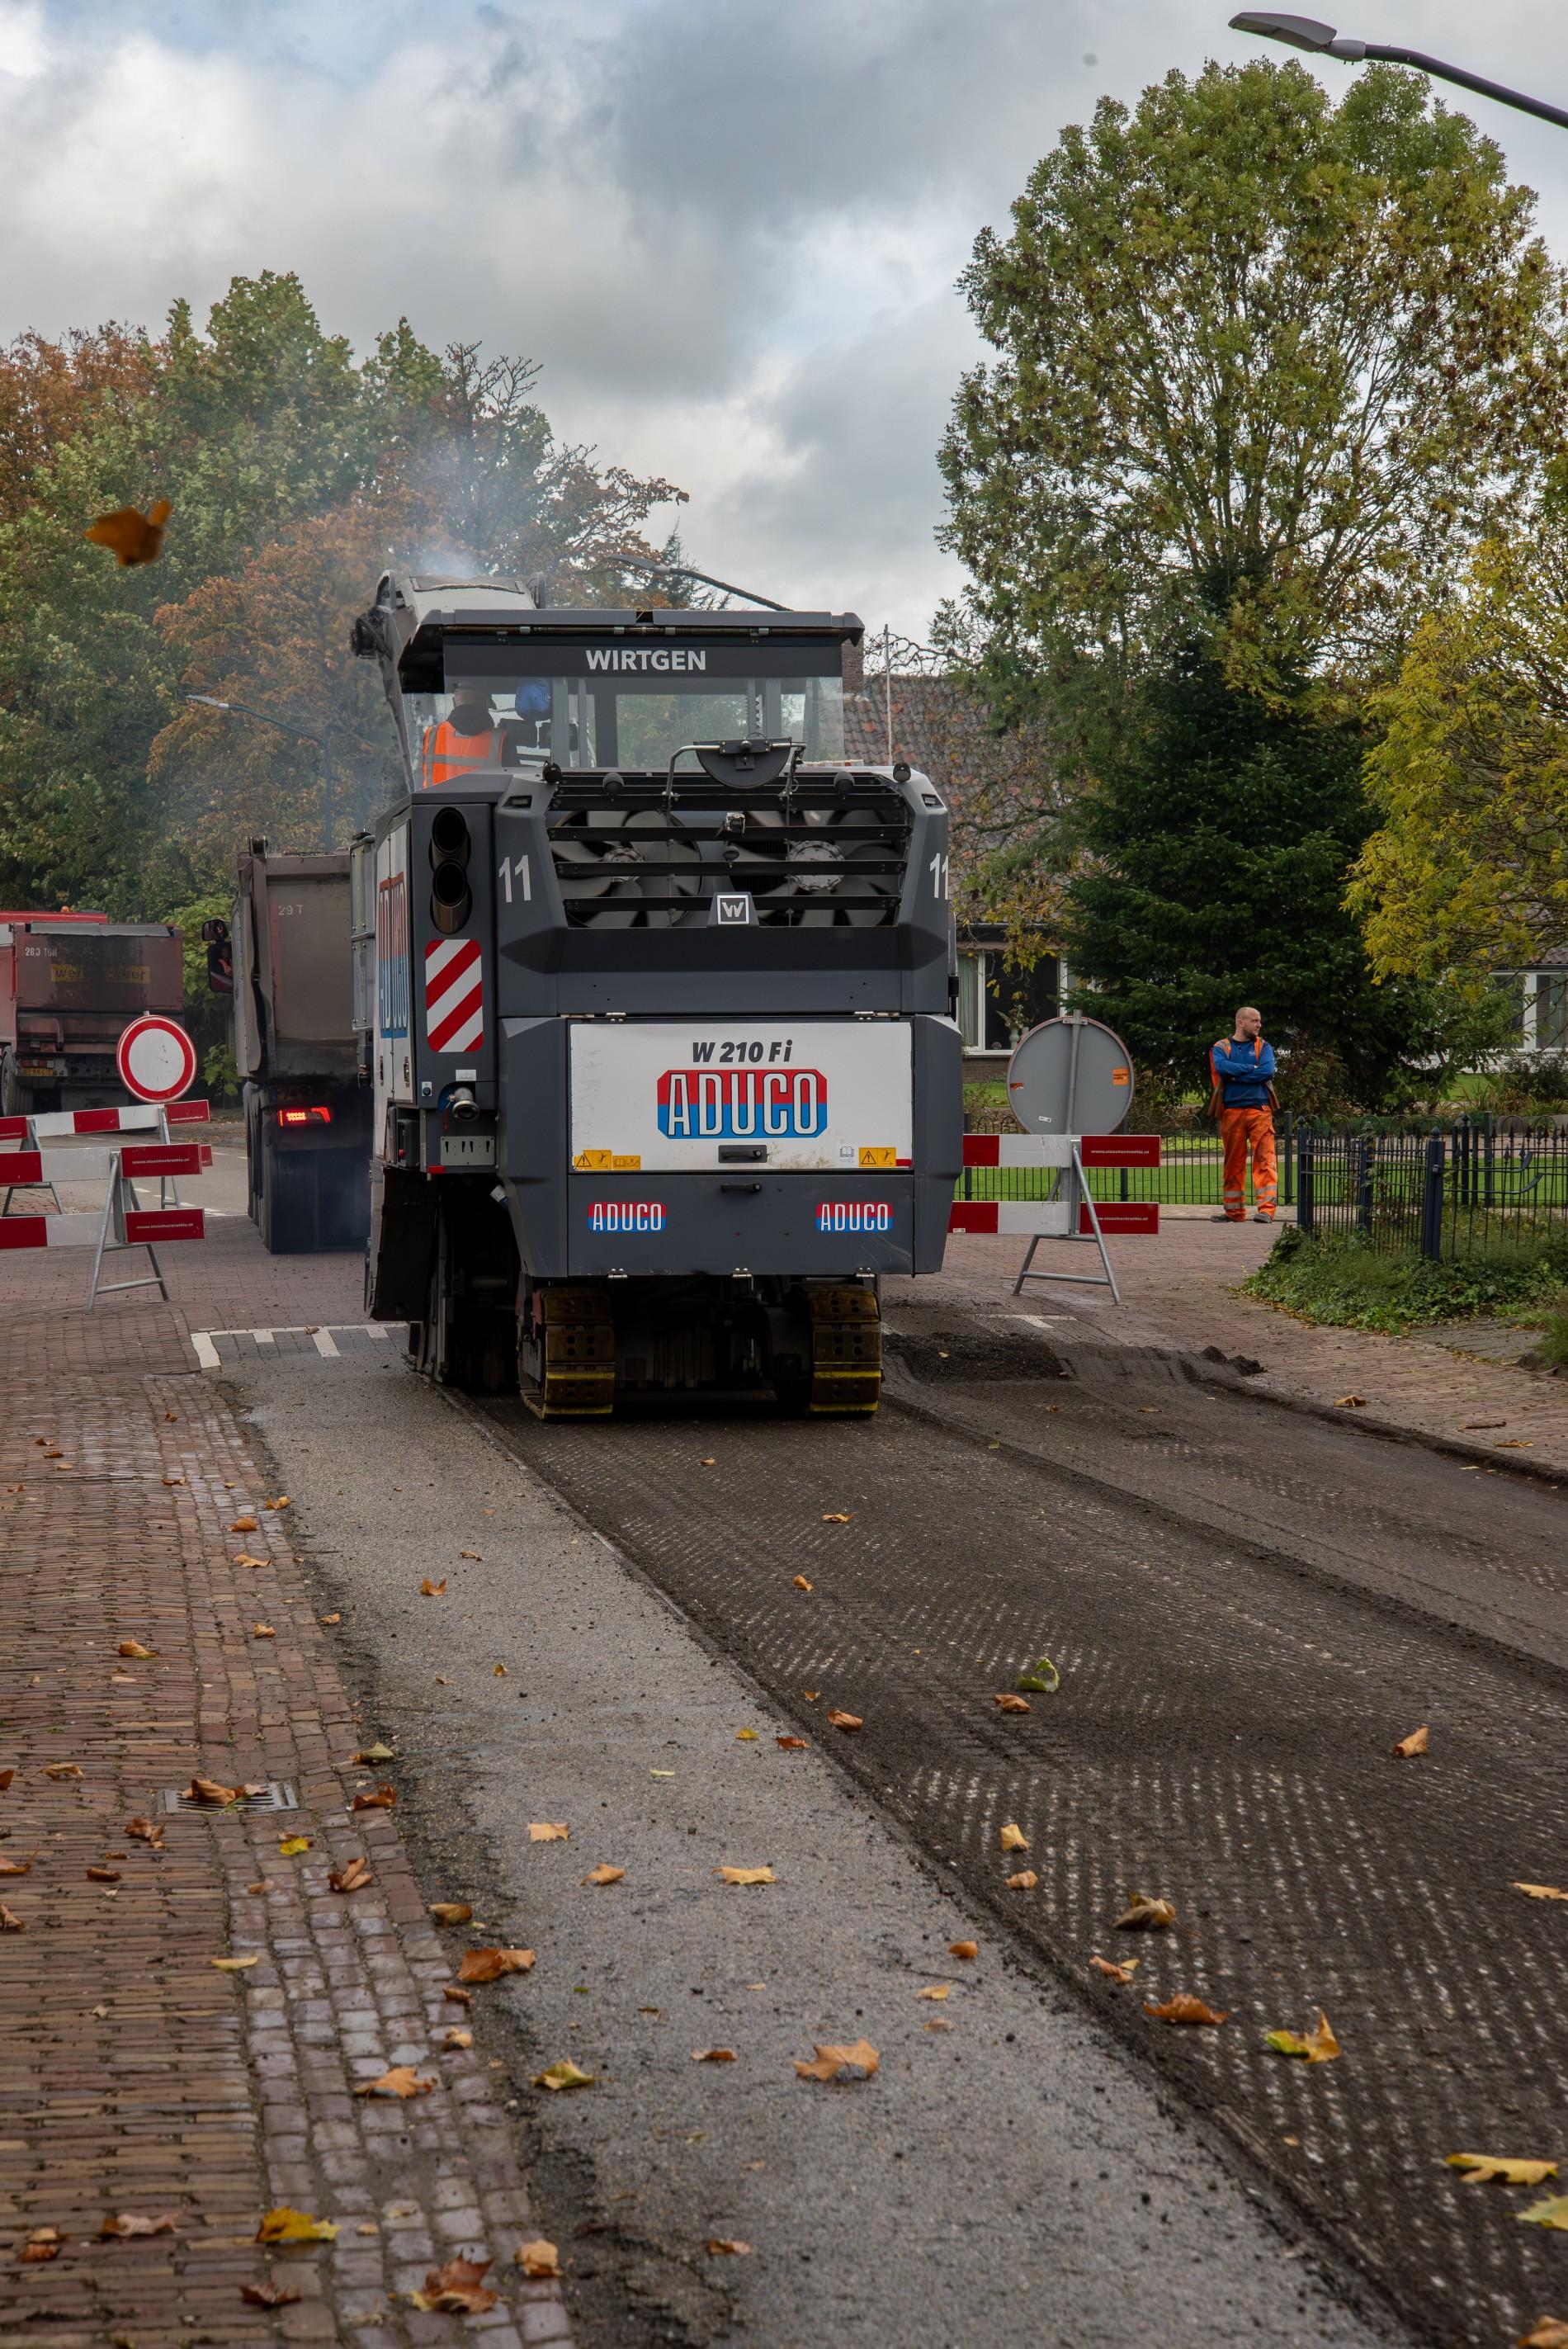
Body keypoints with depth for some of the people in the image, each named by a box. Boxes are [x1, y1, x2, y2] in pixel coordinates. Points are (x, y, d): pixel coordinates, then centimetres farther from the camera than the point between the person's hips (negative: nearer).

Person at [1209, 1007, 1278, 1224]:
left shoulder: (1263, 1047, 12)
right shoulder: (1222, 1047, 10)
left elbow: (1268, 1071, -7)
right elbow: (1222, 1067, -11)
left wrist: (1236, 1074, -6)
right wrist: (1252, 1069, -7)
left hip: (1259, 1110, 0)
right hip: (1232, 1110, 1)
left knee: (1264, 1159, -12)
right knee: (1233, 1162, 4)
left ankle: (1266, 1209, -17)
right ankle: (1234, 1211, 11)